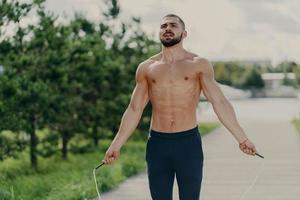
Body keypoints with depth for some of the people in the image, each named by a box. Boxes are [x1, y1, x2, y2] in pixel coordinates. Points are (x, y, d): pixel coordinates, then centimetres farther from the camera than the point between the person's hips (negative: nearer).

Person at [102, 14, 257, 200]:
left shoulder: (199, 65, 1)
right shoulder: (146, 68, 8)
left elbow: (220, 102, -2)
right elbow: (134, 109, 12)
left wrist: (242, 138, -9)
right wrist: (116, 145, 9)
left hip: (189, 143, -2)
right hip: (157, 144, 2)